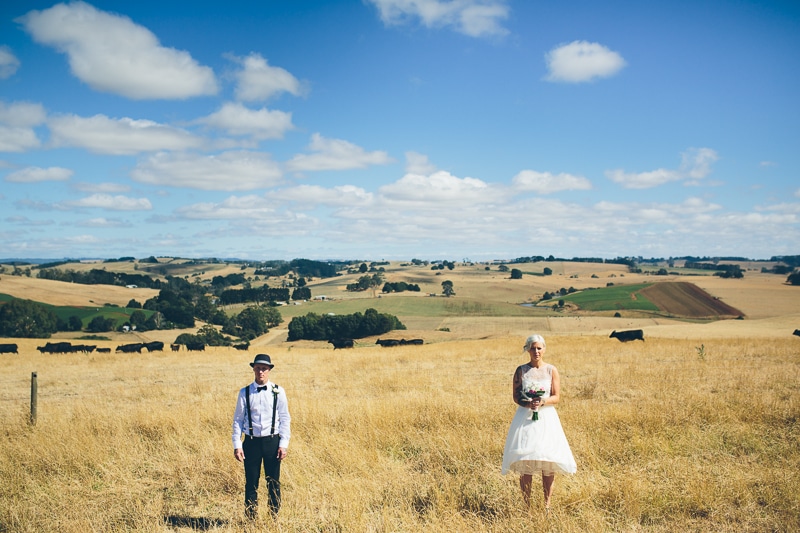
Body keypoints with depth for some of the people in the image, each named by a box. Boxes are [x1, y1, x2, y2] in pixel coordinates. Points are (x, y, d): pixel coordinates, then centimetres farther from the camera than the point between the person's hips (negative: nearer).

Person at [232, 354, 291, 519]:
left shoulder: (278, 392, 1)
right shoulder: (245, 393, 2)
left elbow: (285, 419, 2)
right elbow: (238, 420, 3)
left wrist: (283, 444, -5)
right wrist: (237, 445, -3)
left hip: (272, 442, 0)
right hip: (251, 442, 0)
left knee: (273, 483, 6)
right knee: (251, 483, 5)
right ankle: (251, 519, 16)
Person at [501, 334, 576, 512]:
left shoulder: (551, 370, 4)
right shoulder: (521, 370, 4)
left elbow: (556, 397, 2)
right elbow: (516, 396, 2)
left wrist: (543, 401, -17)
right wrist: (528, 403, -17)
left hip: (546, 418, 0)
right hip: (525, 418, 0)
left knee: (549, 463, -3)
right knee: (525, 464, -3)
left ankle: (547, 504, 7)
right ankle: (526, 504, 5)